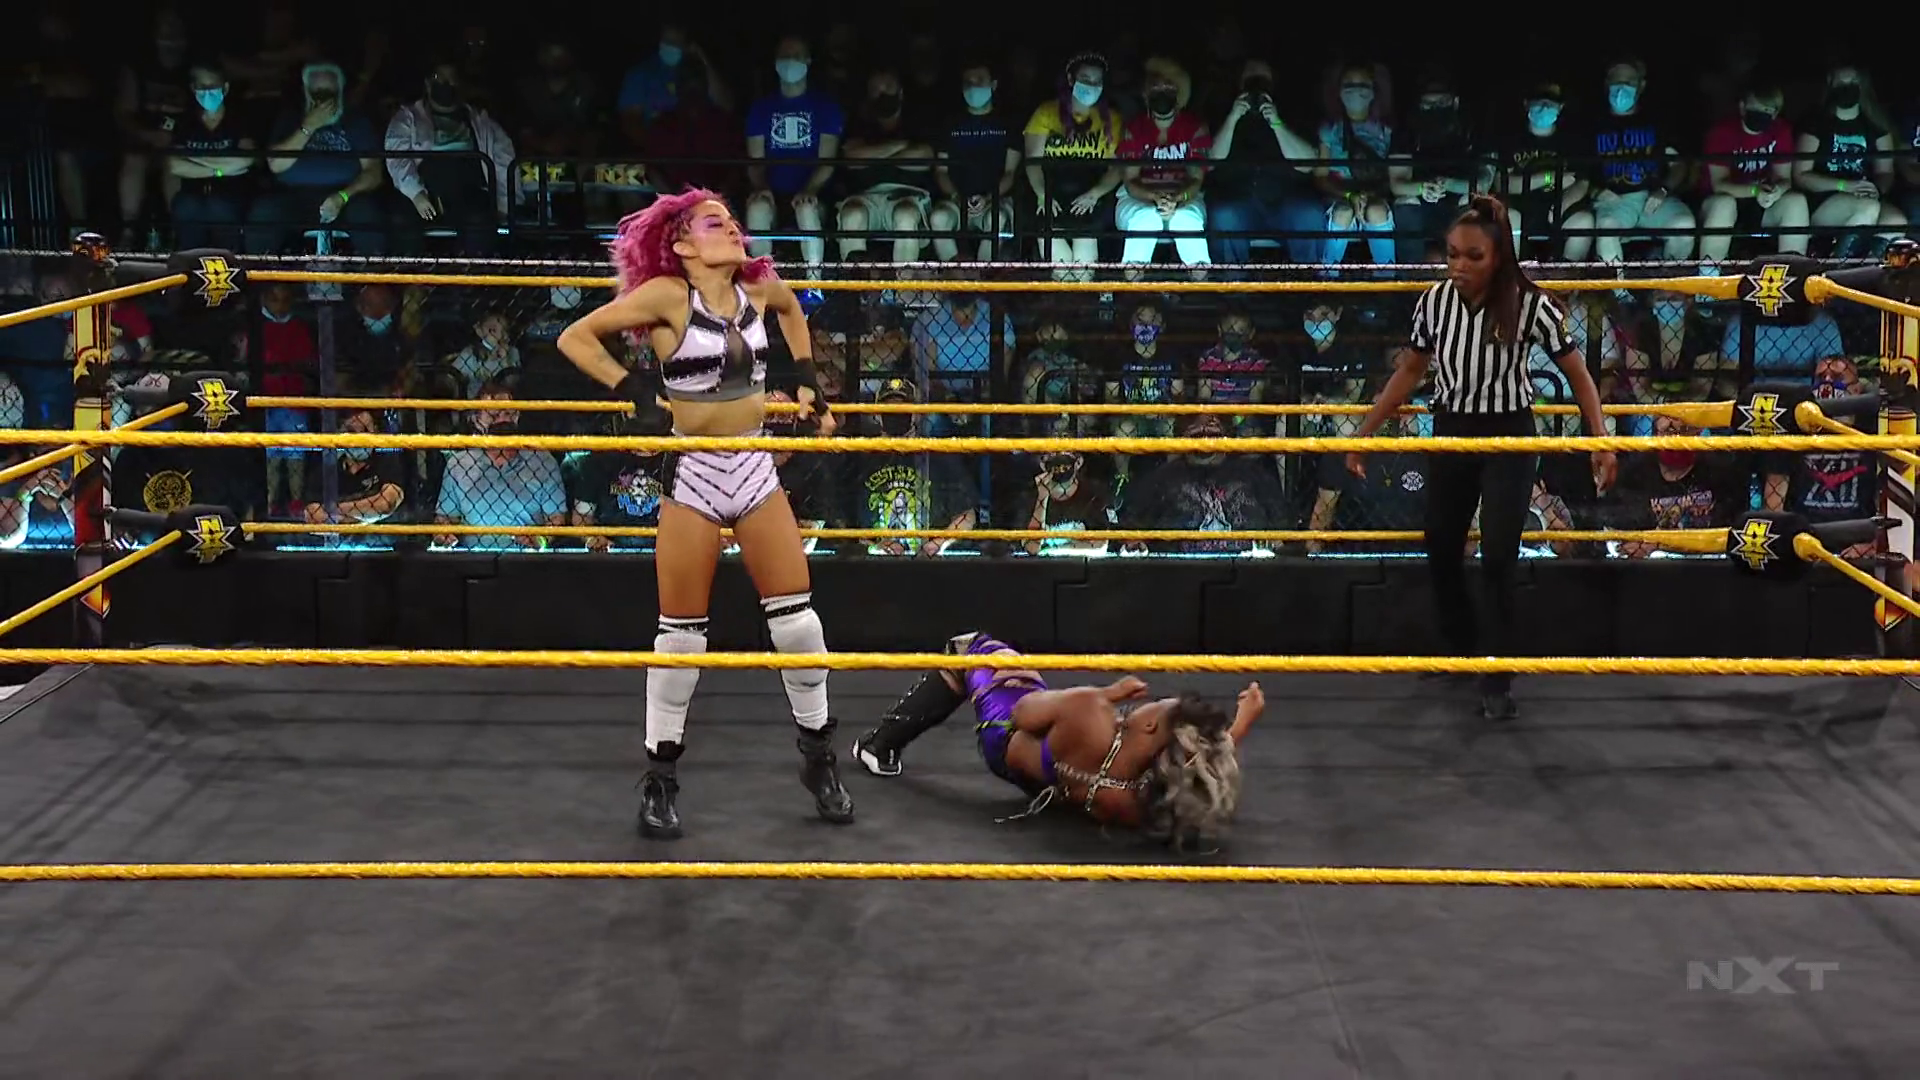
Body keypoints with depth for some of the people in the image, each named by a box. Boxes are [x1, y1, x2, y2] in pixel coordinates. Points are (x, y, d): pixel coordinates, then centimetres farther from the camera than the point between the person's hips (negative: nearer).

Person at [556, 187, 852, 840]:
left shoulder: (759, 286, 2)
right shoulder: (666, 294, -13)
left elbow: (792, 311, 27)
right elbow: (575, 337, -11)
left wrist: (806, 378, 18)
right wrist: (635, 391, -15)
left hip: (755, 467, 5)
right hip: (692, 473, -4)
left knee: (796, 615, 4)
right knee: (682, 632, 1)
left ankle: (818, 755, 20)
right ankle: (660, 774, 14)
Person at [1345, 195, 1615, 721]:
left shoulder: (1529, 304, -18)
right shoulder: (1434, 300, -8)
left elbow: (1578, 375, -9)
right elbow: (1410, 370, 6)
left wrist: (1601, 442, -18)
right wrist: (1365, 432, 7)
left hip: (1508, 439, -4)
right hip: (1450, 435, 4)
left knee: (1498, 560, -12)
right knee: (1440, 554, 13)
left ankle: (1497, 679, 0)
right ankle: (1462, 652, 35)